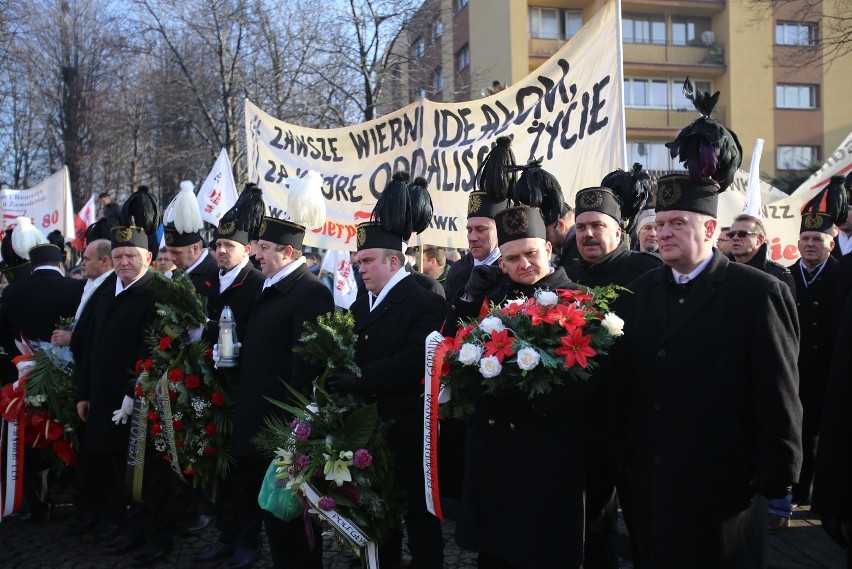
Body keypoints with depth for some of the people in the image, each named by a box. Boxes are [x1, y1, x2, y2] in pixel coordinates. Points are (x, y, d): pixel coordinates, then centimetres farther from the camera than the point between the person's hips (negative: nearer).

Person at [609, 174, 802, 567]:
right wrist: (623, 453, 2)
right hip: (649, 486, 5)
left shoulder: (759, 294, -9)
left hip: (723, 488, -4)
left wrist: (777, 483, -8)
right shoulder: (639, 292, 7)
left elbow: (778, 399, -10)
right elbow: (621, 380, 7)